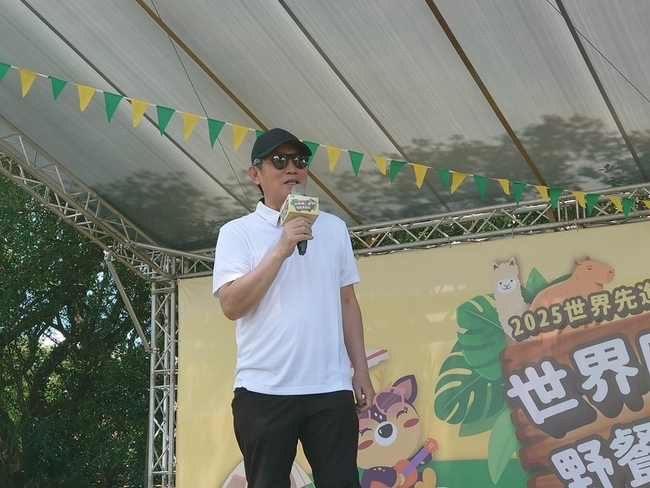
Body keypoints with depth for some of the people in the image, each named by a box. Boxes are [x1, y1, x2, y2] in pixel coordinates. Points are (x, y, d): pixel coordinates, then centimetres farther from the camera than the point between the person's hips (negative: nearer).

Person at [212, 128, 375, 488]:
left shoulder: (334, 228, 13)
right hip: (265, 390, -2)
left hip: (331, 388, 3)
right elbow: (232, 305, -10)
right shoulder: (238, 232, 2)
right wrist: (281, 249, -14)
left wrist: (360, 369, 8)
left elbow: (347, 301, 15)